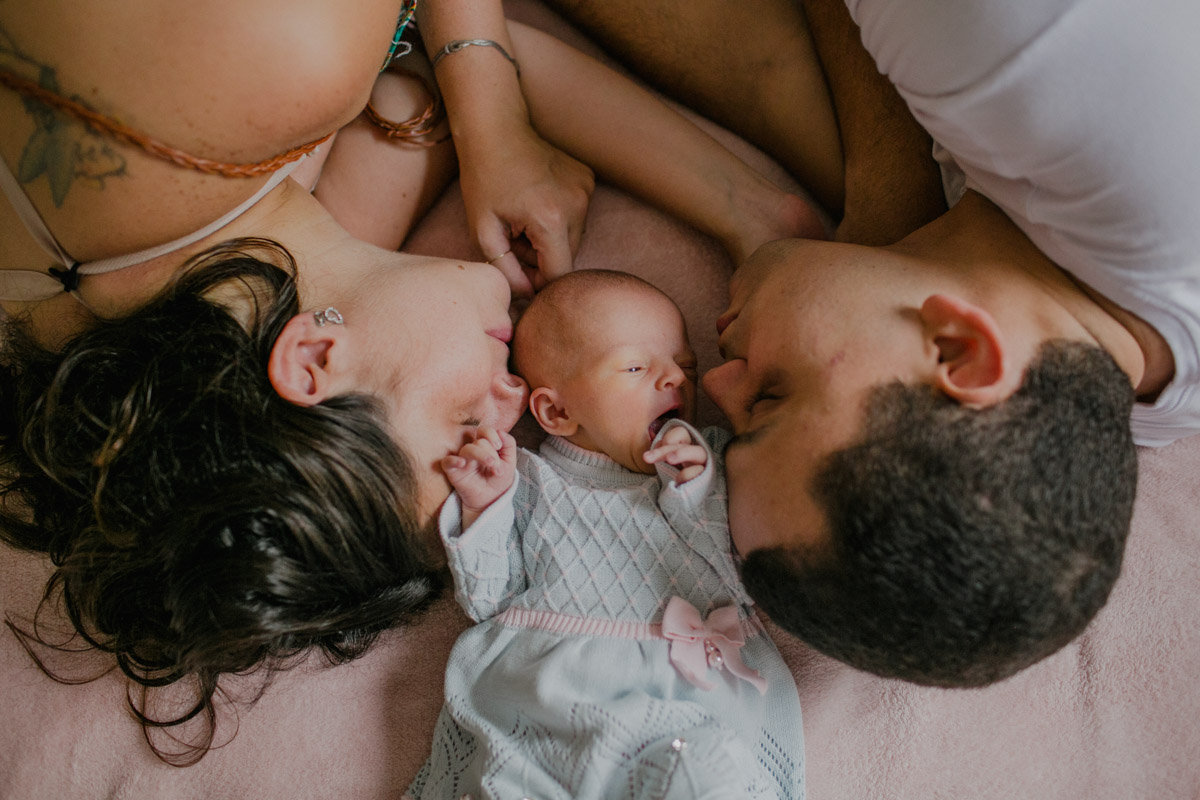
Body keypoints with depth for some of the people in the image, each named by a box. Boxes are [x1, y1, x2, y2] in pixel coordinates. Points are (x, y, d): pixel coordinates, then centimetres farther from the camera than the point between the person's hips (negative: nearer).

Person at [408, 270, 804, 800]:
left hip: (690, 698, 0)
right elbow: (487, 602, 10)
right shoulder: (530, 481, 13)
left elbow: (750, 585, 8)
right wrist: (482, 508, -3)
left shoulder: (711, 463, 17)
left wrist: (699, 489, -2)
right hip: (549, 688, 1)